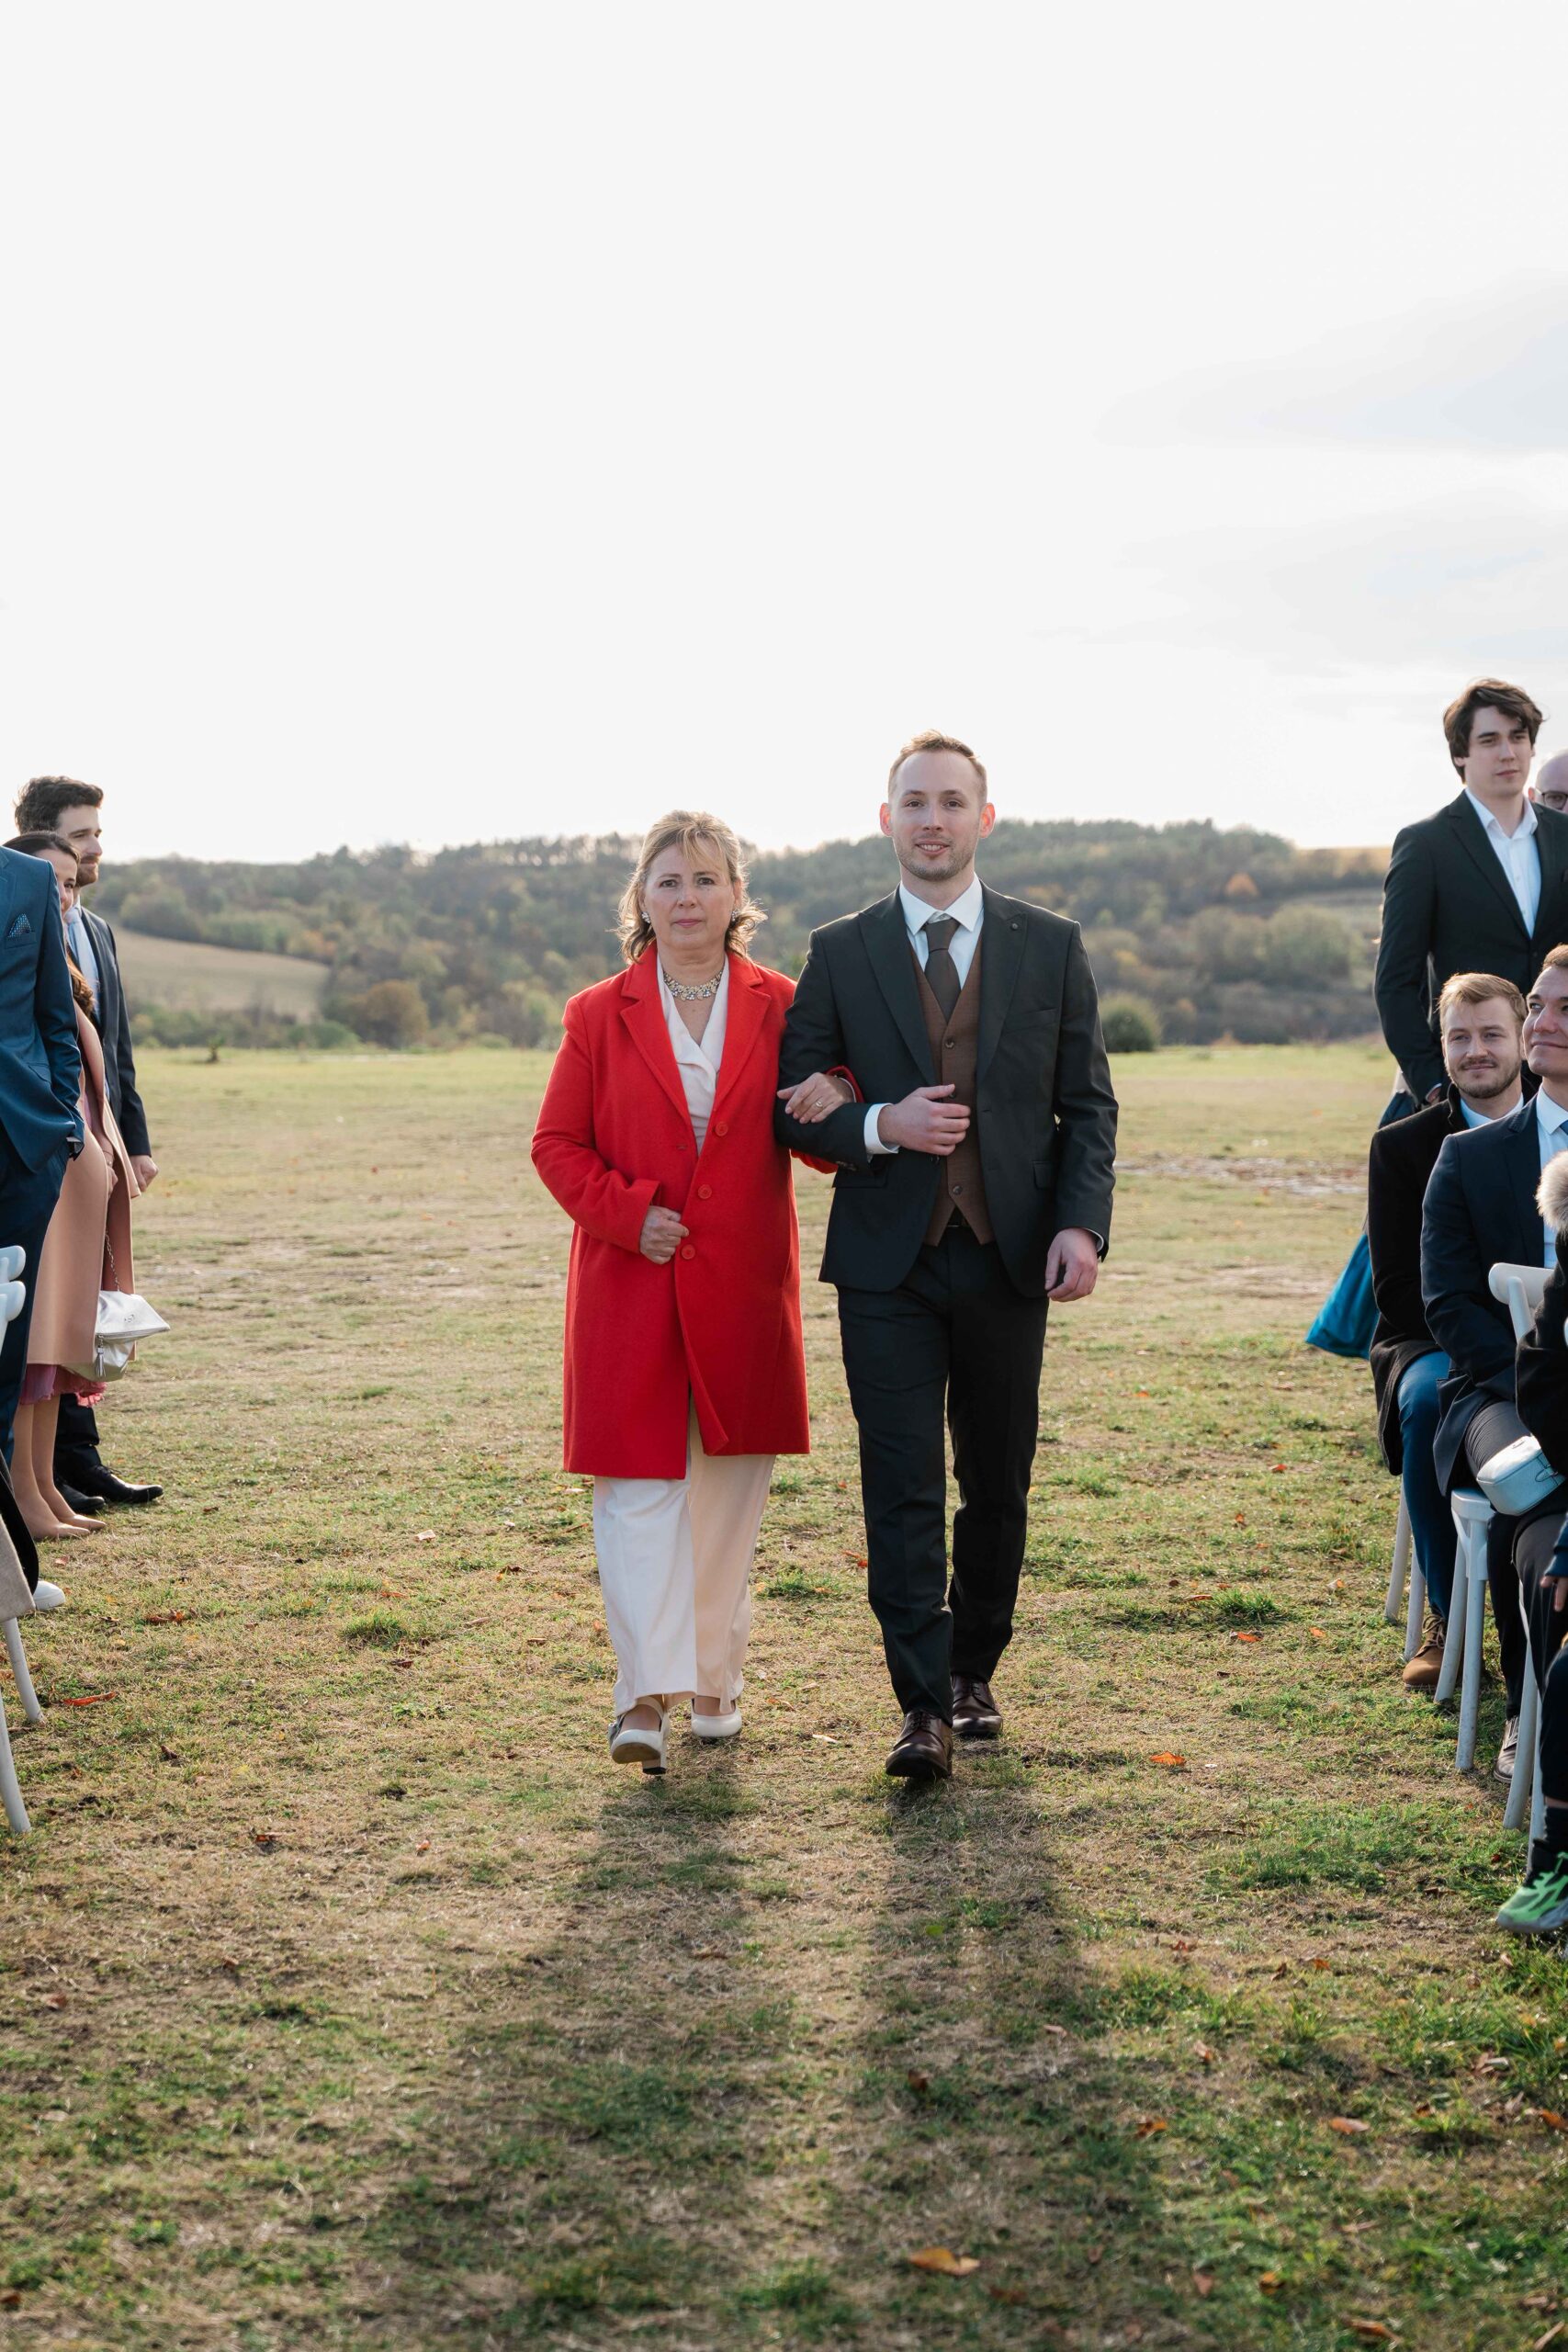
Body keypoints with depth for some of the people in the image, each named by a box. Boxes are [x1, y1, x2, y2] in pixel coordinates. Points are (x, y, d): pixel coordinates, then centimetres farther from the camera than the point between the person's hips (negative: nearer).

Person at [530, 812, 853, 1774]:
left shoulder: (782, 1008, 6)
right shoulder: (599, 1016, 4)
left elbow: (826, 1150, 7)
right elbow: (558, 1144, 5)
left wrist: (839, 1103, -16)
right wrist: (626, 1211, -11)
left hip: (743, 1293, 1)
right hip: (632, 1288, -1)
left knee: (729, 1488, 9)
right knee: (640, 1483, -8)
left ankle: (715, 1680, 23)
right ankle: (646, 1695, -11)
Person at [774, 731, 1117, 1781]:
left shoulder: (1052, 946, 6)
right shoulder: (841, 954, 4)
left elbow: (1089, 1103, 6)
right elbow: (793, 1105, 5)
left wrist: (1083, 1224, -8)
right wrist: (880, 1126, -15)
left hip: (1008, 1260, 1)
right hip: (888, 1263, -1)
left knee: (998, 1485, 11)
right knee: (902, 1490, -6)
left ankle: (974, 1672, 28)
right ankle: (924, 1709, -4)